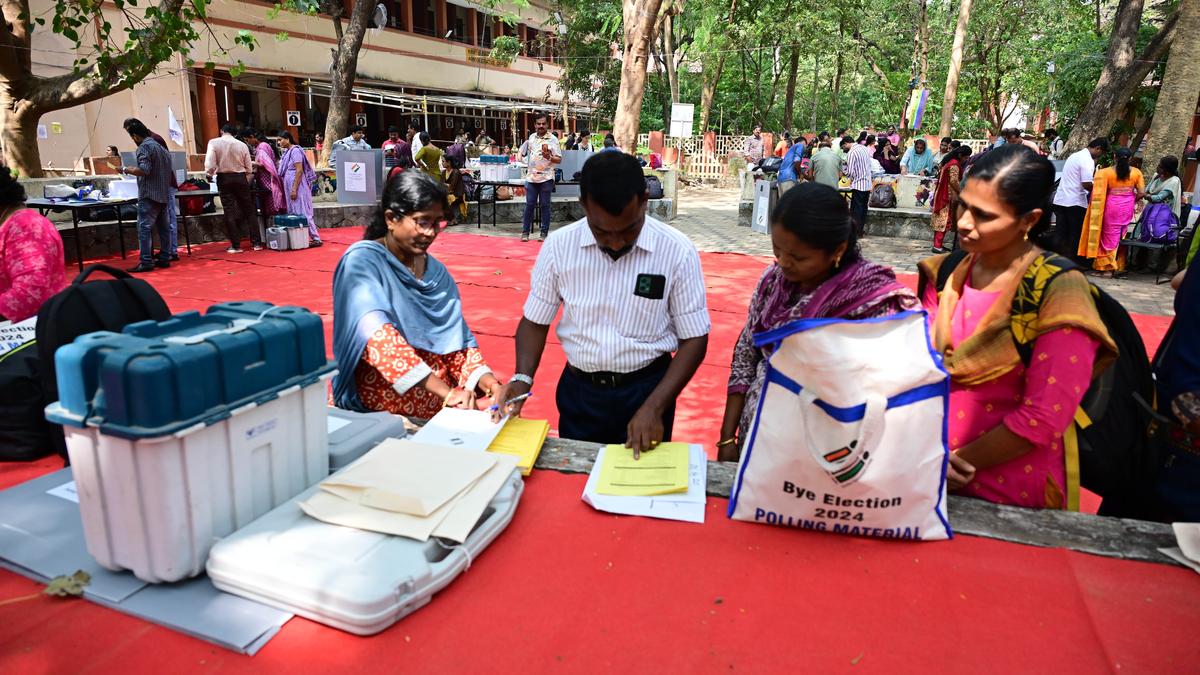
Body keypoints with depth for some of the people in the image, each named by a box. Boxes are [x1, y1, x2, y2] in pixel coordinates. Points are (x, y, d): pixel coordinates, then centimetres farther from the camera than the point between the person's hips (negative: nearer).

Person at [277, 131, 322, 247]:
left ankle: (316, 239, -7)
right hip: (290, 187, 9)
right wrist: (290, 189, 14)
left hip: (297, 186, -9)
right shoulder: (287, 152, 16)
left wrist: (294, 189, -21)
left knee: (303, 213, -9)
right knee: (294, 213, 9)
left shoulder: (295, 151, -12)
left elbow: (299, 170, -18)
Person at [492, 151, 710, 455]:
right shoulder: (559, 245, -10)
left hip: (647, 389, -2)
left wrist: (654, 408, -19)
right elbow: (535, 321, 1)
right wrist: (523, 378, -16)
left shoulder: (678, 251, -16)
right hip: (578, 390, 2)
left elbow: (694, 338, -10)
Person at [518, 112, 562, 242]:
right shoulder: (532, 137, 11)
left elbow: (559, 159, -6)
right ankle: (525, 232, 11)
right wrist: (524, 155, 8)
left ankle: (544, 233, 9)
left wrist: (549, 157, -23)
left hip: (546, 177, -3)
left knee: (545, 205, 2)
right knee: (529, 204, 4)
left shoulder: (552, 139, -3)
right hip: (532, 177, 4)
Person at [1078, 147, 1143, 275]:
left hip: (1112, 206, -3)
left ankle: (1107, 268, 4)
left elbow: (1099, 193, -12)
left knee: (1109, 236, 4)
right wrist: (1132, 201, 17)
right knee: (1120, 236, 13)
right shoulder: (1136, 172, 1)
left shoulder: (1105, 172, -9)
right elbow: (1141, 192, 1)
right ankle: (1118, 266, 19)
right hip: (1128, 207, 4)